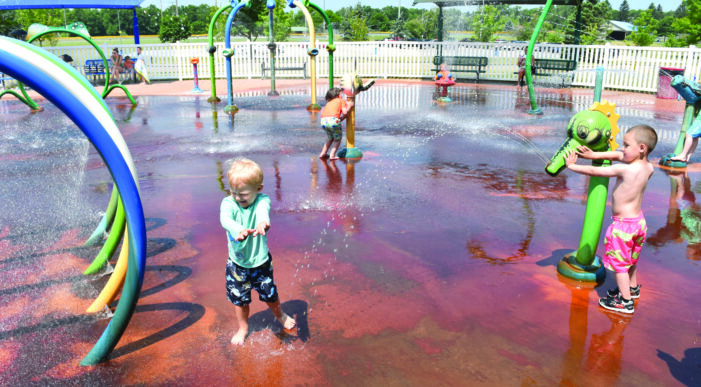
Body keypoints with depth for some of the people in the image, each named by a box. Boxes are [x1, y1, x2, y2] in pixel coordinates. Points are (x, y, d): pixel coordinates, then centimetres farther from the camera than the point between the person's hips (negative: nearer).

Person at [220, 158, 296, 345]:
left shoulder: (262, 200, -17)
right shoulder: (229, 203, -15)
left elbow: (263, 211, -41)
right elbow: (225, 219, -36)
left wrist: (262, 222, -66)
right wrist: (238, 230, -59)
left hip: (260, 261, -1)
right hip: (237, 263, 1)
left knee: (270, 295, 16)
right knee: (239, 299, 15)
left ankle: (280, 315, 49)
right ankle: (243, 328, 42)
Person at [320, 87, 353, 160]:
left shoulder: (328, 103, 33)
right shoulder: (341, 100, 19)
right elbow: (345, 112, 5)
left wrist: (342, 117, 34)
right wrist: (349, 106, 20)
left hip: (323, 121, 5)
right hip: (333, 119, -5)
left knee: (330, 137, 30)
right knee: (337, 139, 17)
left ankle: (323, 153, 30)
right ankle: (332, 155, 5)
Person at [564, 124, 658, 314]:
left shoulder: (624, 169, -27)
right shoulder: (648, 168, -4)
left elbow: (594, 172, -19)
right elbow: (617, 155, 6)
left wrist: (572, 166, -5)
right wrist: (594, 155, 4)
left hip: (623, 225, -8)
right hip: (639, 220, 8)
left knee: (619, 263, 6)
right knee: (631, 259, 27)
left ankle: (626, 302, 14)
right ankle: (632, 288, 46)